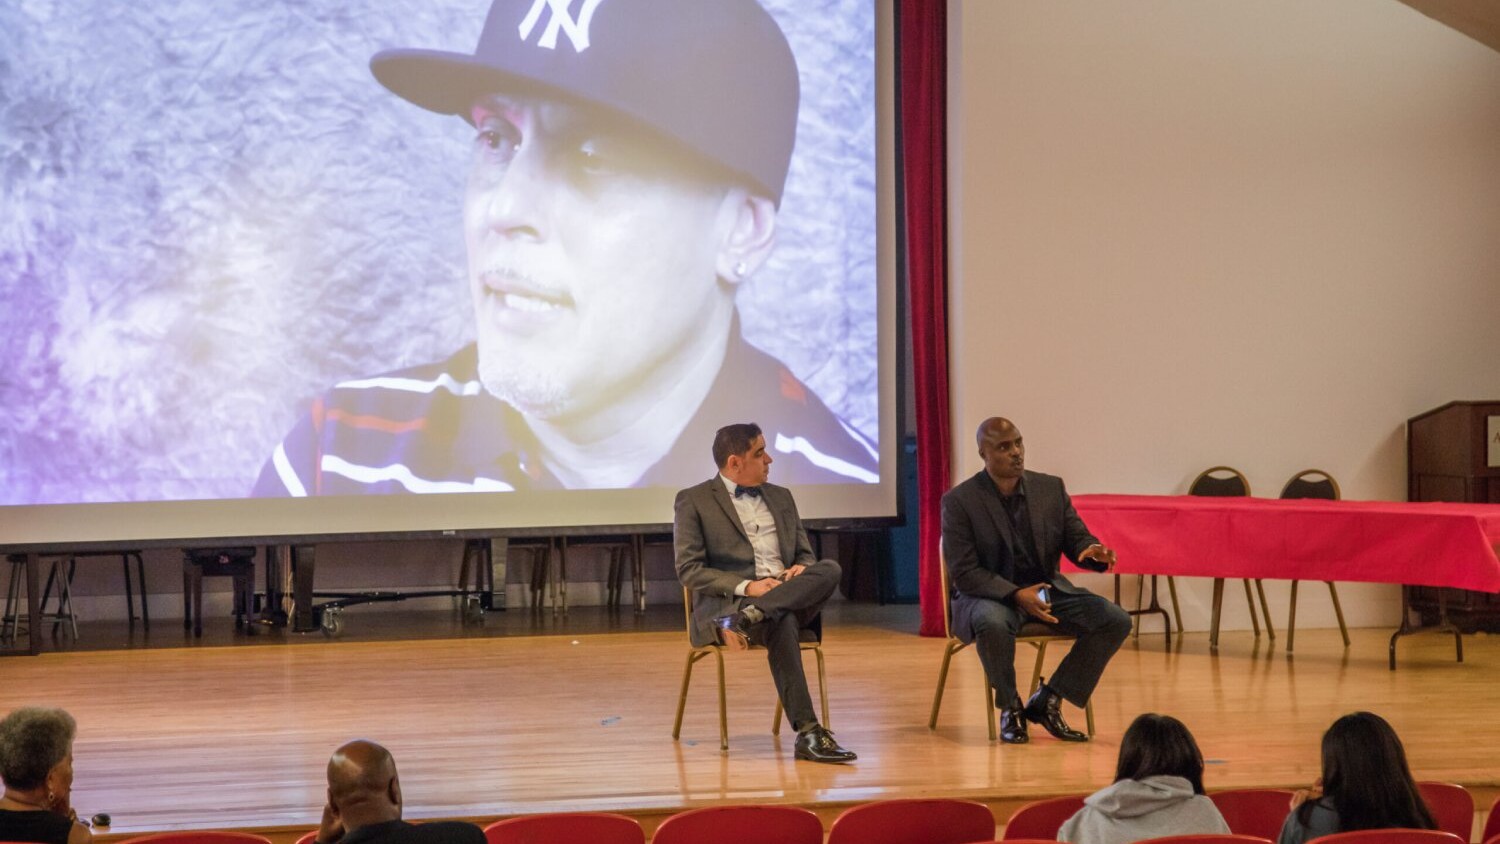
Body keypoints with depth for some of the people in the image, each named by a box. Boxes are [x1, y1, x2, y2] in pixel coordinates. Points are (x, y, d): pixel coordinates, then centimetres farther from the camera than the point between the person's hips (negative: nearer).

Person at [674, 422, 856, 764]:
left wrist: (801, 569, -3)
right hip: (727, 601, -5)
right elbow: (688, 570, -3)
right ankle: (808, 733, -47)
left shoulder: (781, 497, 23)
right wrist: (745, 586, -18)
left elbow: (805, 555, 25)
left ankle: (743, 621, -44)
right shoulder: (693, 501, 5)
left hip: (789, 597, 5)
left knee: (830, 569, -28)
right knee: (781, 622, -40)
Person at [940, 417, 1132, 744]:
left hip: (1048, 589, 5)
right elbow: (963, 573, -13)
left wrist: (1094, 553, -21)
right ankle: (1010, 707, -12)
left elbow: (1078, 539, 6)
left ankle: (1046, 701, -5)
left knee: (1116, 620, -16)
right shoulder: (959, 501, -9)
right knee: (993, 624, -40)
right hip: (990, 595, -5)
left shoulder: (1051, 488, 4)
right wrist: (1016, 595, -27)